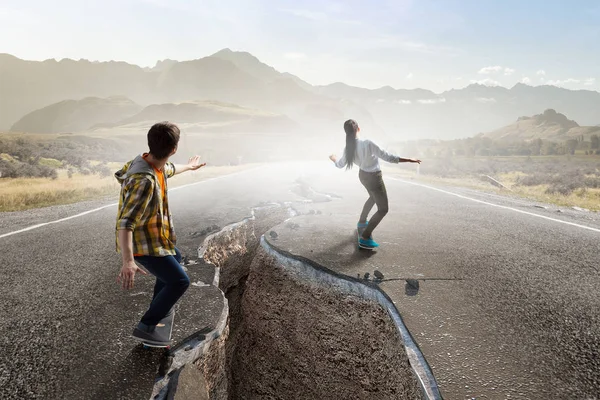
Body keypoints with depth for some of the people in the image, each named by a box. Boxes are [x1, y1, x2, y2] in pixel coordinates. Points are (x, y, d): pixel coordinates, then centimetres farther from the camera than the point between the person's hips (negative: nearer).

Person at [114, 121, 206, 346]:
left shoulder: (155, 163, -5)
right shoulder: (144, 181, -35)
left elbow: (169, 170, 23)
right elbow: (125, 223, -38)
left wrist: (188, 167, 42)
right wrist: (128, 262, -47)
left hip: (151, 235, 10)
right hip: (143, 243, -10)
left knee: (175, 258, 31)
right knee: (179, 281, -10)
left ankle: (159, 307, 44)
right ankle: (146, 327, 1)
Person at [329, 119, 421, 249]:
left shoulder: (348, 148, -11)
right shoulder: (368, 144, -31)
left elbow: (340, 164, 4)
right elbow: (388, 157, -30)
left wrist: (333, 159, 26)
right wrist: (409, 160, -22)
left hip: (363, 175, 7)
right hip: (374, 178, -7)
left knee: (373, 197, 35)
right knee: (383, 209, 3)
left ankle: (362, 222, 50)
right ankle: (365, 238, -4)